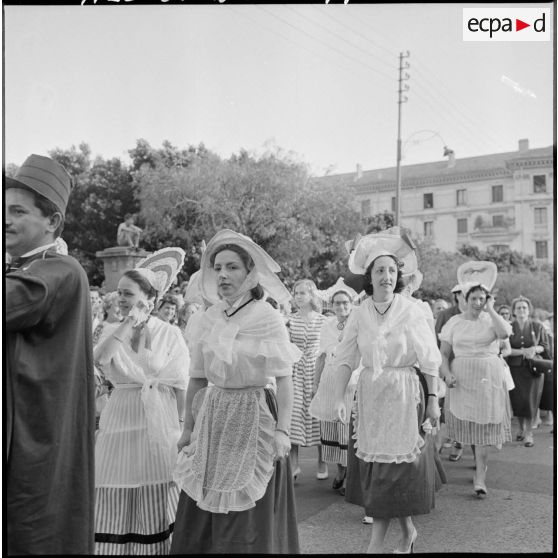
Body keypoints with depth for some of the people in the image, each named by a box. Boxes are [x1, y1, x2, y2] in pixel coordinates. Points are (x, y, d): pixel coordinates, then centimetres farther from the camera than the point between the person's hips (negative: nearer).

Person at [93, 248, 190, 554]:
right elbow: (100, 357, -18)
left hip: (160, 422, -2)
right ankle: (117, 546, 26)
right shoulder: (112, 330, 4)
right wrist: (130, 323, -17)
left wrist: (184, 426, -4)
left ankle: (158, 546, 25)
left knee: (157, 502, 7)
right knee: (117, 503, 9)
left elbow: (181, 385, -3)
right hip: (121, 421, 2)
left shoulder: (170, 333, -4)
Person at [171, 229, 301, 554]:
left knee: (252, 516, 7)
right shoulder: (207, 321, 4)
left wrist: (282, 430, -19)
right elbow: (197, 380, 9)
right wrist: (188, 428, 9)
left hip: (254, 417, -4)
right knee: (202, 517, 12)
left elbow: (284, 379, -12)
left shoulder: (268, 319, -9)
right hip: (213, 419, 5)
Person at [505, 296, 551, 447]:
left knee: (529, 400, -7)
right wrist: (523, 351, -17)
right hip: (515, 368, 1)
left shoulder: (537, 326, 1)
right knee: (517, 400, 3)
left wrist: (535, 349, -16)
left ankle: (529, 433, 4)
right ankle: (521, 428, 26)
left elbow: (546, 347, 5)